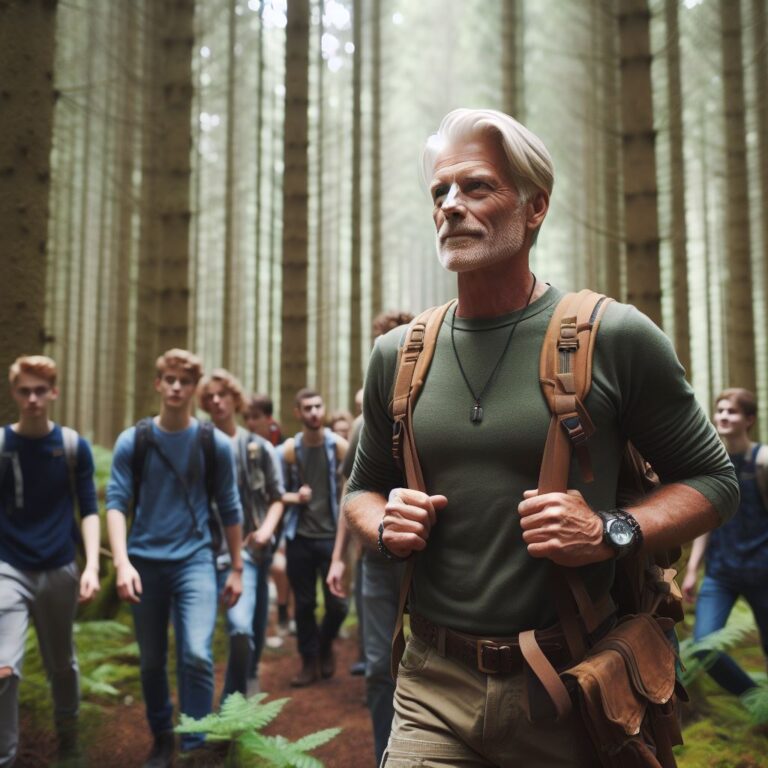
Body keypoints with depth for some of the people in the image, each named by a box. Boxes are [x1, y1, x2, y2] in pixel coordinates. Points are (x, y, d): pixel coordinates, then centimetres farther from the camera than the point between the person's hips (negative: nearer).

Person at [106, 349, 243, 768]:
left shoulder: (215, 443, -1)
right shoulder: (132, 441, -1)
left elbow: (229, 509, 5)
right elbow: (117, 502, -6)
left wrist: (236, 568, 7)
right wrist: (122, 563, -19)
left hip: (195, 559, -1)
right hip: (145, 561, 2)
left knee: (197, 654, -17)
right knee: (151, 661, 12)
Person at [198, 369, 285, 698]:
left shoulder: (258, 447, 4)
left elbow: (277, 497, 9)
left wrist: (267, 529, -8)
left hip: (258, 547, 3)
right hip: (227, 549, -3)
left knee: (256, 630, 11)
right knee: (241, 628, -18)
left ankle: (245, 693, 33)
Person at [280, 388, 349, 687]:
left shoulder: (339, 446, -3)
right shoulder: (289, 448, 1)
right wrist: (295, 497, -14)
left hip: (332, 536, -1)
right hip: (299, 538, 1)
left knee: (337, 603, -1)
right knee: (304, 604, 7)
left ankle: (326, 644, 30)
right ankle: (310, 661, 25)